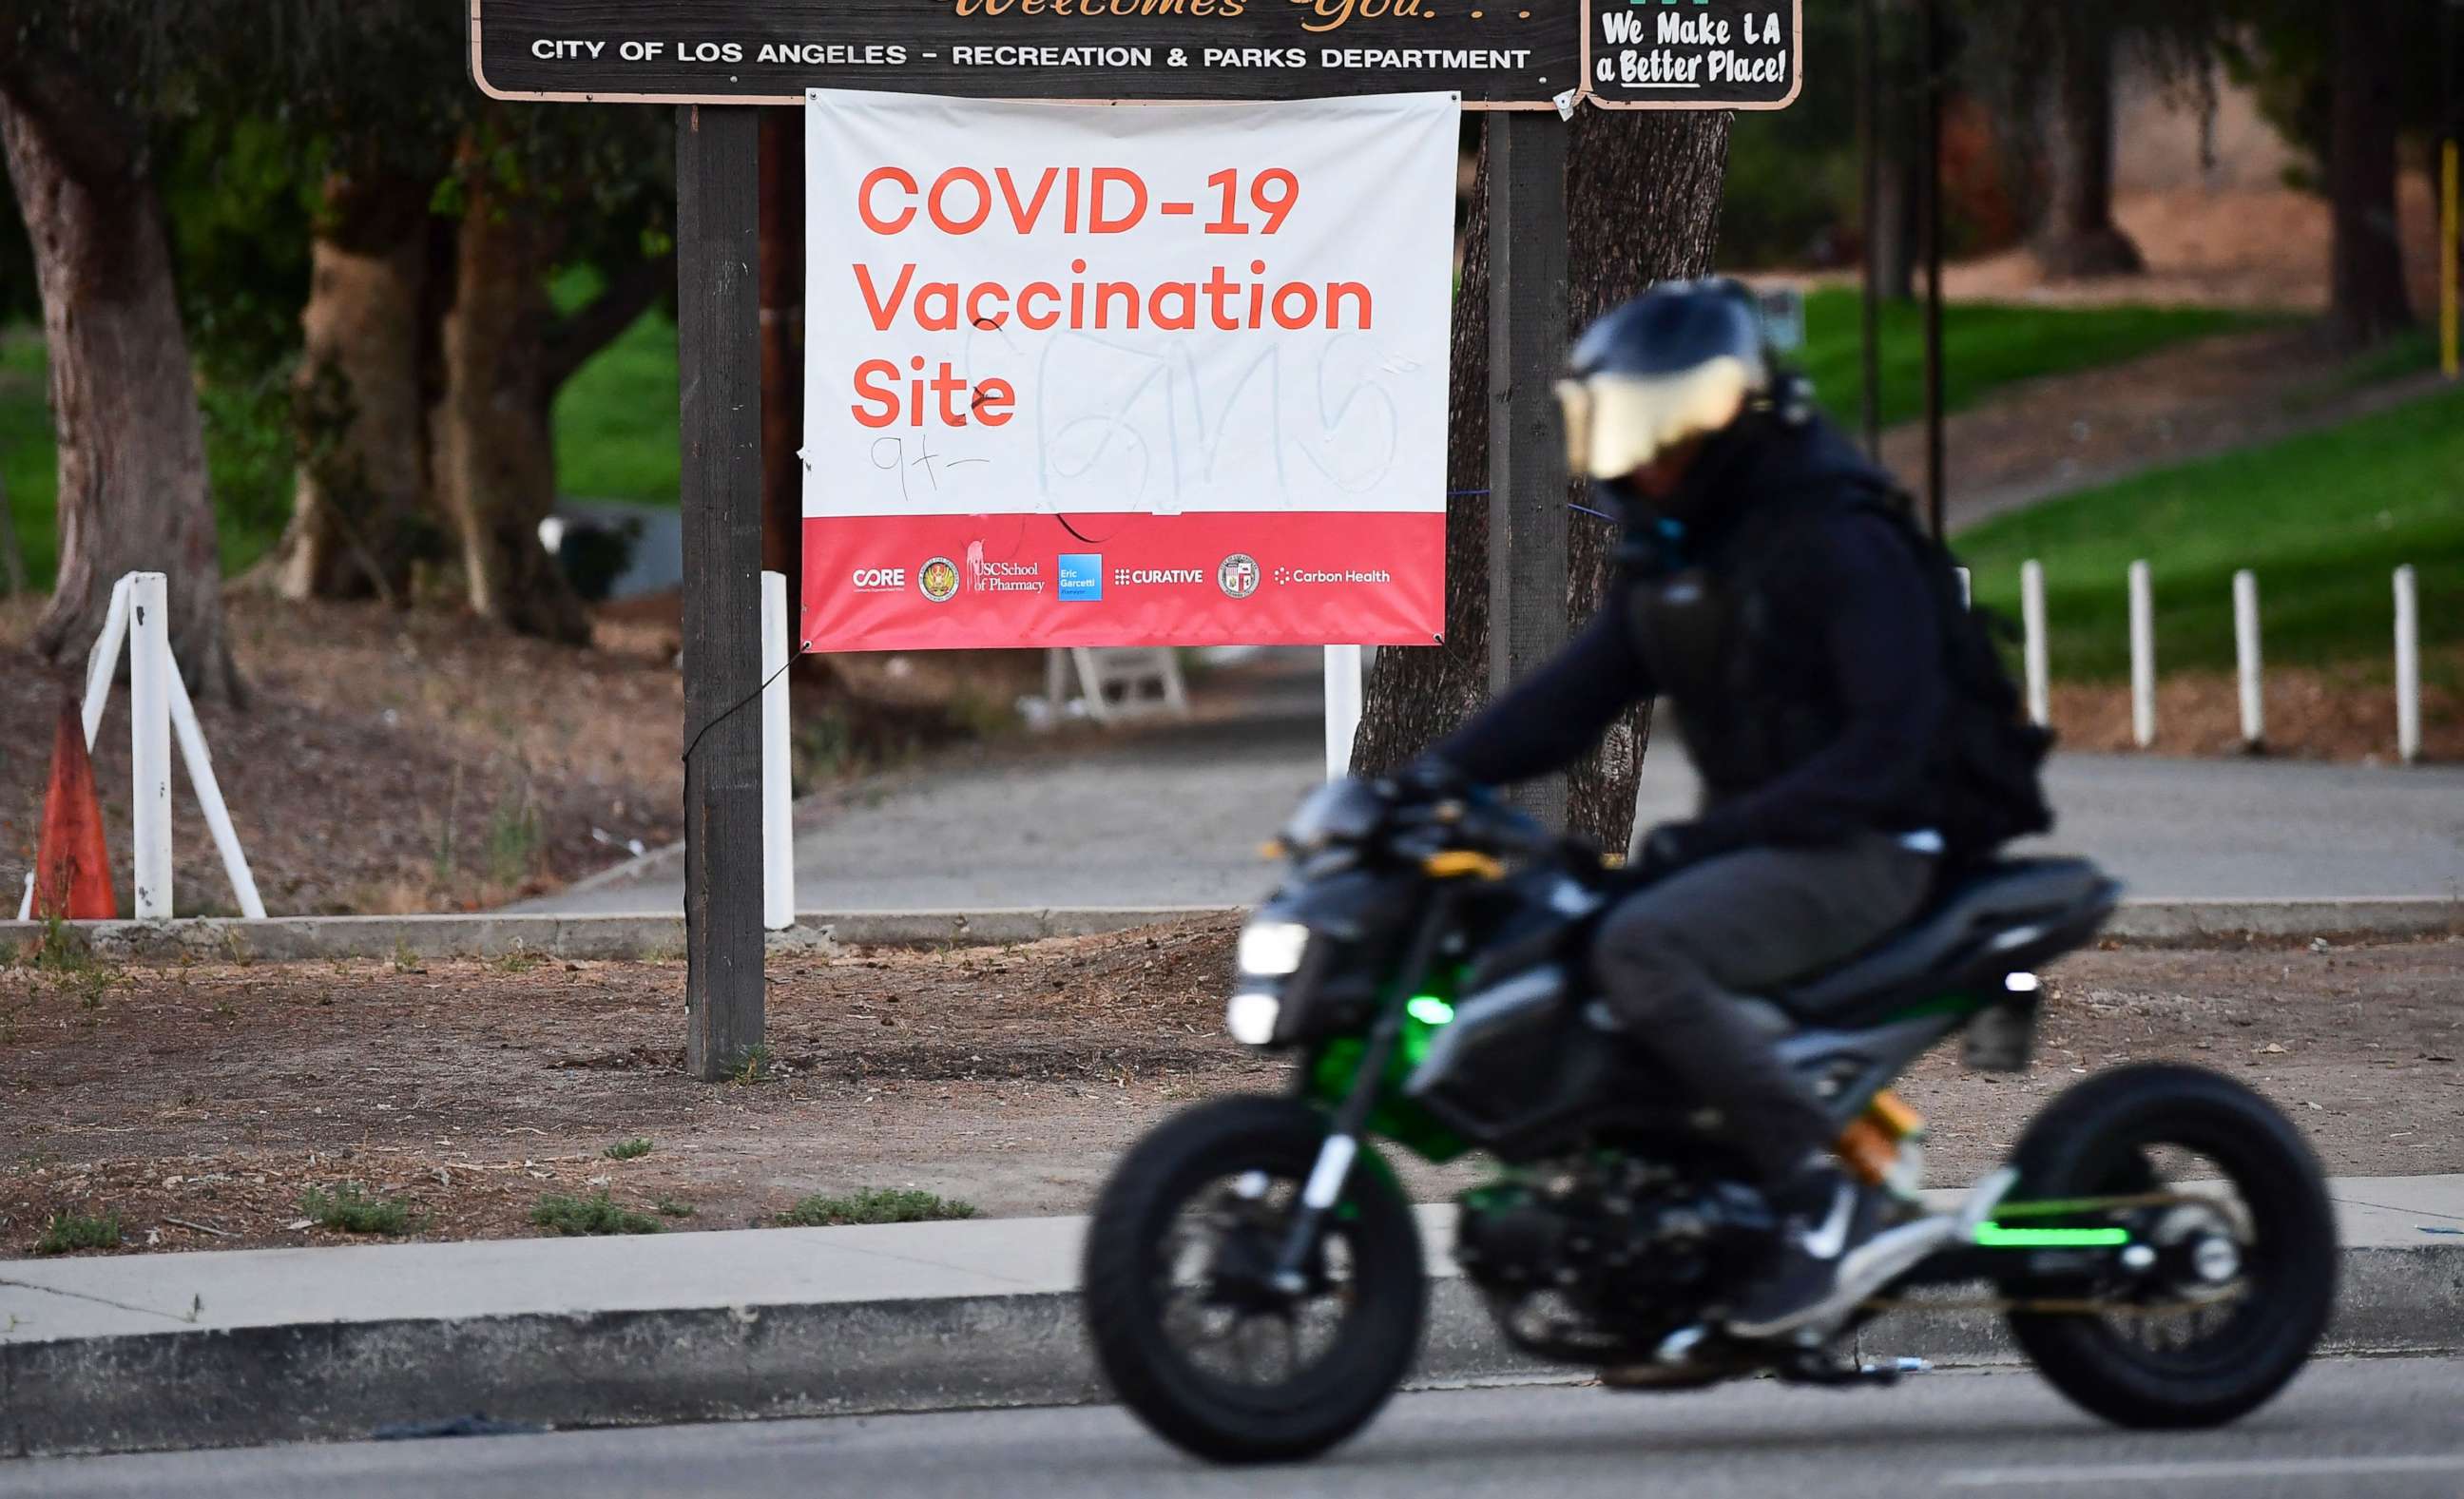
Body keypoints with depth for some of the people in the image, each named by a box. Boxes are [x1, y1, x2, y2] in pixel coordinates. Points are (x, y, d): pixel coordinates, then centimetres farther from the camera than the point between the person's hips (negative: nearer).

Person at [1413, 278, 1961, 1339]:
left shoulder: (1836, 538, -14)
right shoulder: (1673, 551, 13)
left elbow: (1894, 735, -21)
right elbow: (1582, 686, 7)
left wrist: (1723, 832, -25)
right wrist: (1446, 770, -9)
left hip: (1861, 850, -10)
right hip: (1751, 839, 10)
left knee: (1640, 949, -32)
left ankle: (1825, 1197, -27)